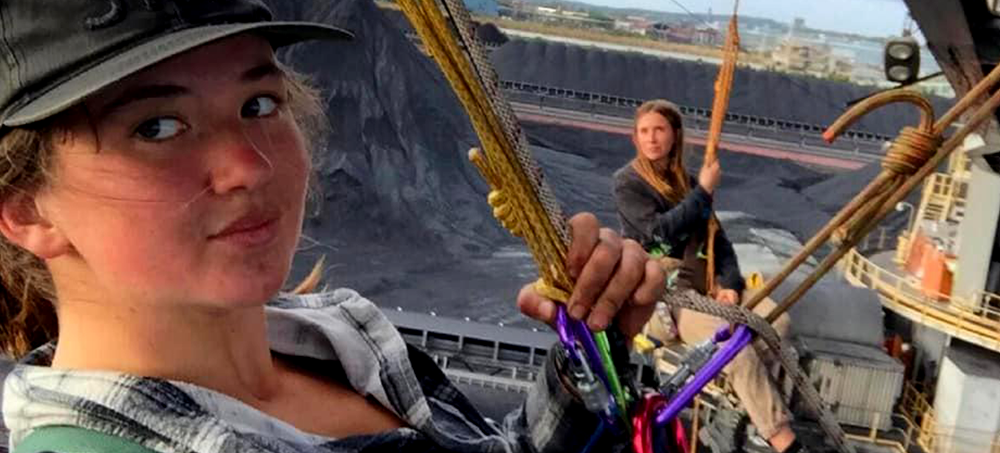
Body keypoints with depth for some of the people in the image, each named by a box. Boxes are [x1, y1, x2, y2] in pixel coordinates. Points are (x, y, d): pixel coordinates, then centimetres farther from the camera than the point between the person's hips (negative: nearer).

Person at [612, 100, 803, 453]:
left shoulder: (686, 181, 16)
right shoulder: (627, 182, -1)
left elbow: (715, 236, 10)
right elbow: (660, 230, -16)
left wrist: (730, 283, -7)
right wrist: (704, 192, -9)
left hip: (699, 276, 6)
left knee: (776, 320, -17)